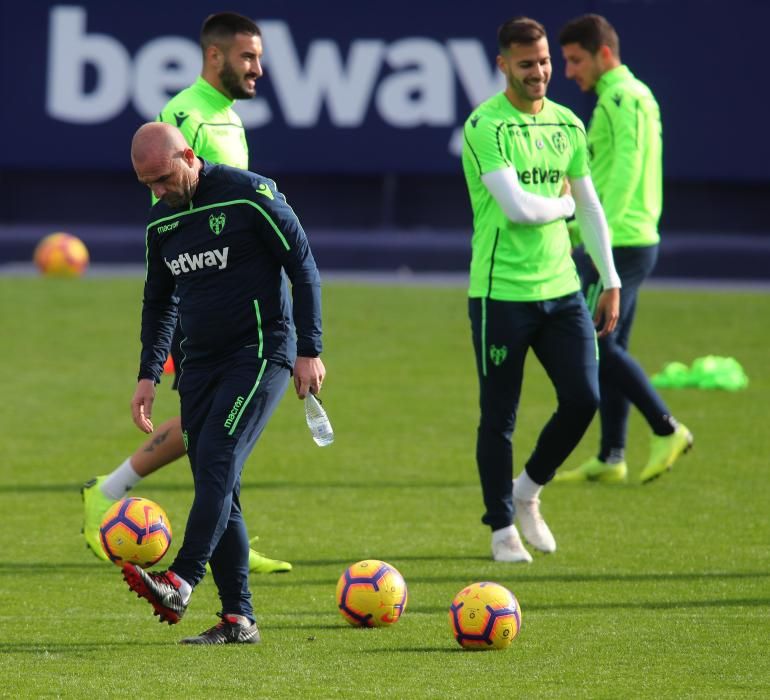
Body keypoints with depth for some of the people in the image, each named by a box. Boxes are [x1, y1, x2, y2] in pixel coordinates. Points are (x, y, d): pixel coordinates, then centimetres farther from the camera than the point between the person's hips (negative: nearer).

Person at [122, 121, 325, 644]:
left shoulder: (250, 196, -9)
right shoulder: (162, 222, 10)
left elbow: (303, 268, -7)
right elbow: (159, 302, 22)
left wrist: (309, 351, -10)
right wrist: (148, 375, 13)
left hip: (260, 353, -7)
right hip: (200, 362, 7)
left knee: (217, 462, -21)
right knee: (216, 485, 1)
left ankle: (180, 584, -30)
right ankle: (238, 619, 1)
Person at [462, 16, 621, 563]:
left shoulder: (567, 125, 11)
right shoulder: (485, 127, -11)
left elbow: (590, 206, 17)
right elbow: (516, 207, -20)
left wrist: (611, 281, 15)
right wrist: (561, 206, -1)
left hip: (561, 287, 6)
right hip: (501, 291, -6)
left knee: (584, 398, -4)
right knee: (499, 417, 1)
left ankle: (528, 490, 20)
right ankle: (503, 528, 14)